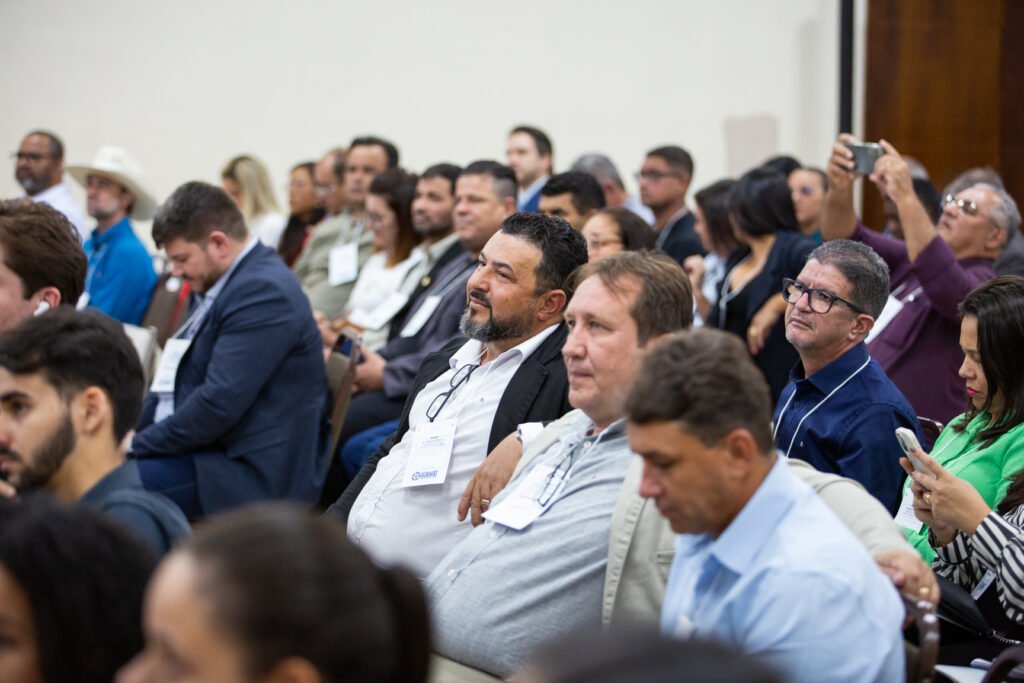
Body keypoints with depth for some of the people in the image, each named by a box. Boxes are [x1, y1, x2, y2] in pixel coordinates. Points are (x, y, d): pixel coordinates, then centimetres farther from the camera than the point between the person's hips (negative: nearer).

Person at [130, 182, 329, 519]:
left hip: (249, 475, -10)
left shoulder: (263, 292, -17)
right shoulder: (220, 285, 16)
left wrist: (138, 446, -14)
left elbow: (219, 404, -23)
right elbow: (176, 380, 20)